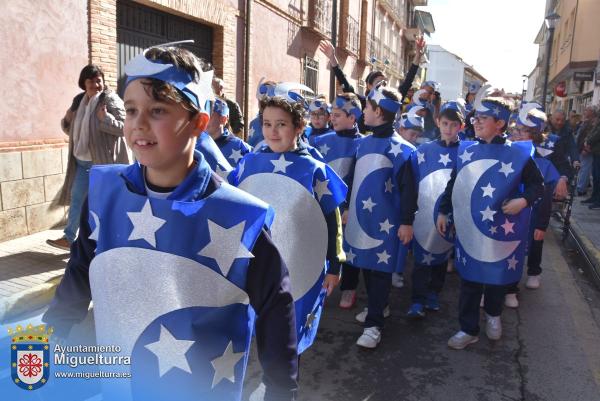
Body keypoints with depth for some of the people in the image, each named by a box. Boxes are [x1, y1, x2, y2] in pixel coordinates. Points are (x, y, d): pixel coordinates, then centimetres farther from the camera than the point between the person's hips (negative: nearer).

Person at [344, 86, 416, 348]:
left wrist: (407, 222, -13)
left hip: (385, 221, -7)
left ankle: (374, 323, 9)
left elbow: (408, 188, -12)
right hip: (362, 216, 7)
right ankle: (378, 307, 36)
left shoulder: (400, 148, -13)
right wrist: (348, 208, 21)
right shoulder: (364, 142, 9)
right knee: (366, 265, 16)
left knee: (380, 269, 1)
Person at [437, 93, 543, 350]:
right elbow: (453, 184, 11)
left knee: (498, 277, 15)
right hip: (469, 230, 2)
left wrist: (523, 200, -17)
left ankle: (493, 314, 44)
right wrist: (443, 212, 11)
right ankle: (469, 329, 23)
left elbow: (537, 184, 2)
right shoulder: (465, 150, 3)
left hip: (501, 231, -2)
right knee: (469, 280, 8)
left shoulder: (518, 153, -6)